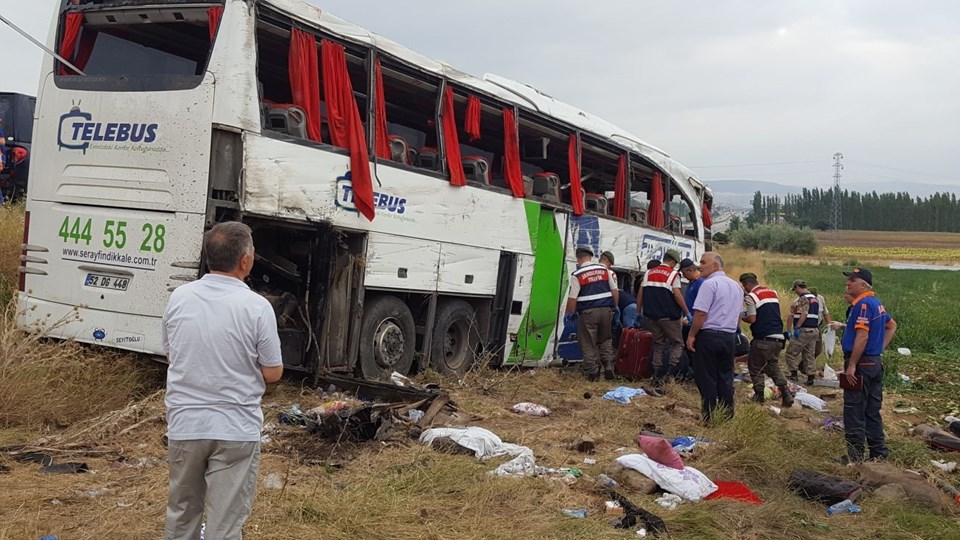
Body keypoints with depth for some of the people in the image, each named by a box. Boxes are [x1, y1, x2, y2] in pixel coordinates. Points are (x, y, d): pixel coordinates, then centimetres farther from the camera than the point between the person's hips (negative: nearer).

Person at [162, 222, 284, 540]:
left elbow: (171, 355, 12)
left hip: (184, 424, 4)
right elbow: (273, 373, -6)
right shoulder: (257, 307, -14)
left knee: (181, 512, 22)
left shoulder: (179, 297, -2)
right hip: (235, 430, -4)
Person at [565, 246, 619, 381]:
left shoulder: (577, 275, -7)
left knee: (588, 344, 5)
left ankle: (592, 372, 6)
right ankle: (608, 367, 9)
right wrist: (615, 307, 20)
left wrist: (569, 313, 3)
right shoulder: (604, 269, 6)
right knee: (606, 340, 18)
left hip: (588, 312, -4)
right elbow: (615, 291, 8)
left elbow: (572, 298, -9)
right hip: (606, 310, 4)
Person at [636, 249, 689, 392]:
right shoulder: (673, 274, -5)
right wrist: (687, 312, -5)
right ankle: (670, 369, -15)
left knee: (658, 344, 14)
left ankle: (657, 380, 13)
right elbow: (677, 295, -13)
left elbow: (640, 294, 10)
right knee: (677, 343, 7)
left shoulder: (649, 273, 11)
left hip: (651, 316, 6)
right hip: (668, 316, -5)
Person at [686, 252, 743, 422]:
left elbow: (701, 313, -18)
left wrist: (691, 335, -11)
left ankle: (709, 418, 3)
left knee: (707, 379, 0)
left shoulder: (710, 284, -12)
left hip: (709, 336, -7)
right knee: (725, 378, 12)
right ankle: (727, 417, 15)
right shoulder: (736, 286, 15)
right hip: (729, 337, 8)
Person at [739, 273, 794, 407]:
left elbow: (752, 319, -16)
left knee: (756, 368, 8)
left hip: (762, 338, -7)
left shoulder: (751, 296, -10)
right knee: (774, 367, 17)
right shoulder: (773, 293, 14)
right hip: (778, 337, 7)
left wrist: (742, 317, 5)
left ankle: (759, 397, 12)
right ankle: (786, 394, 3)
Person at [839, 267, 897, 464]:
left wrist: (851, 365, -22)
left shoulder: (863, 304, -17)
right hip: (876, 363, 10)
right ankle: (879, 453, 20)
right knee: (872, 411, 15)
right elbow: (892, 326, 27)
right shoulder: (876, 303, 13)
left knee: (854, 411, -3)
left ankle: (855, 455, 0)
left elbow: (862, 337, -24)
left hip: (861, 364, -10)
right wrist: (882, 347, 19)